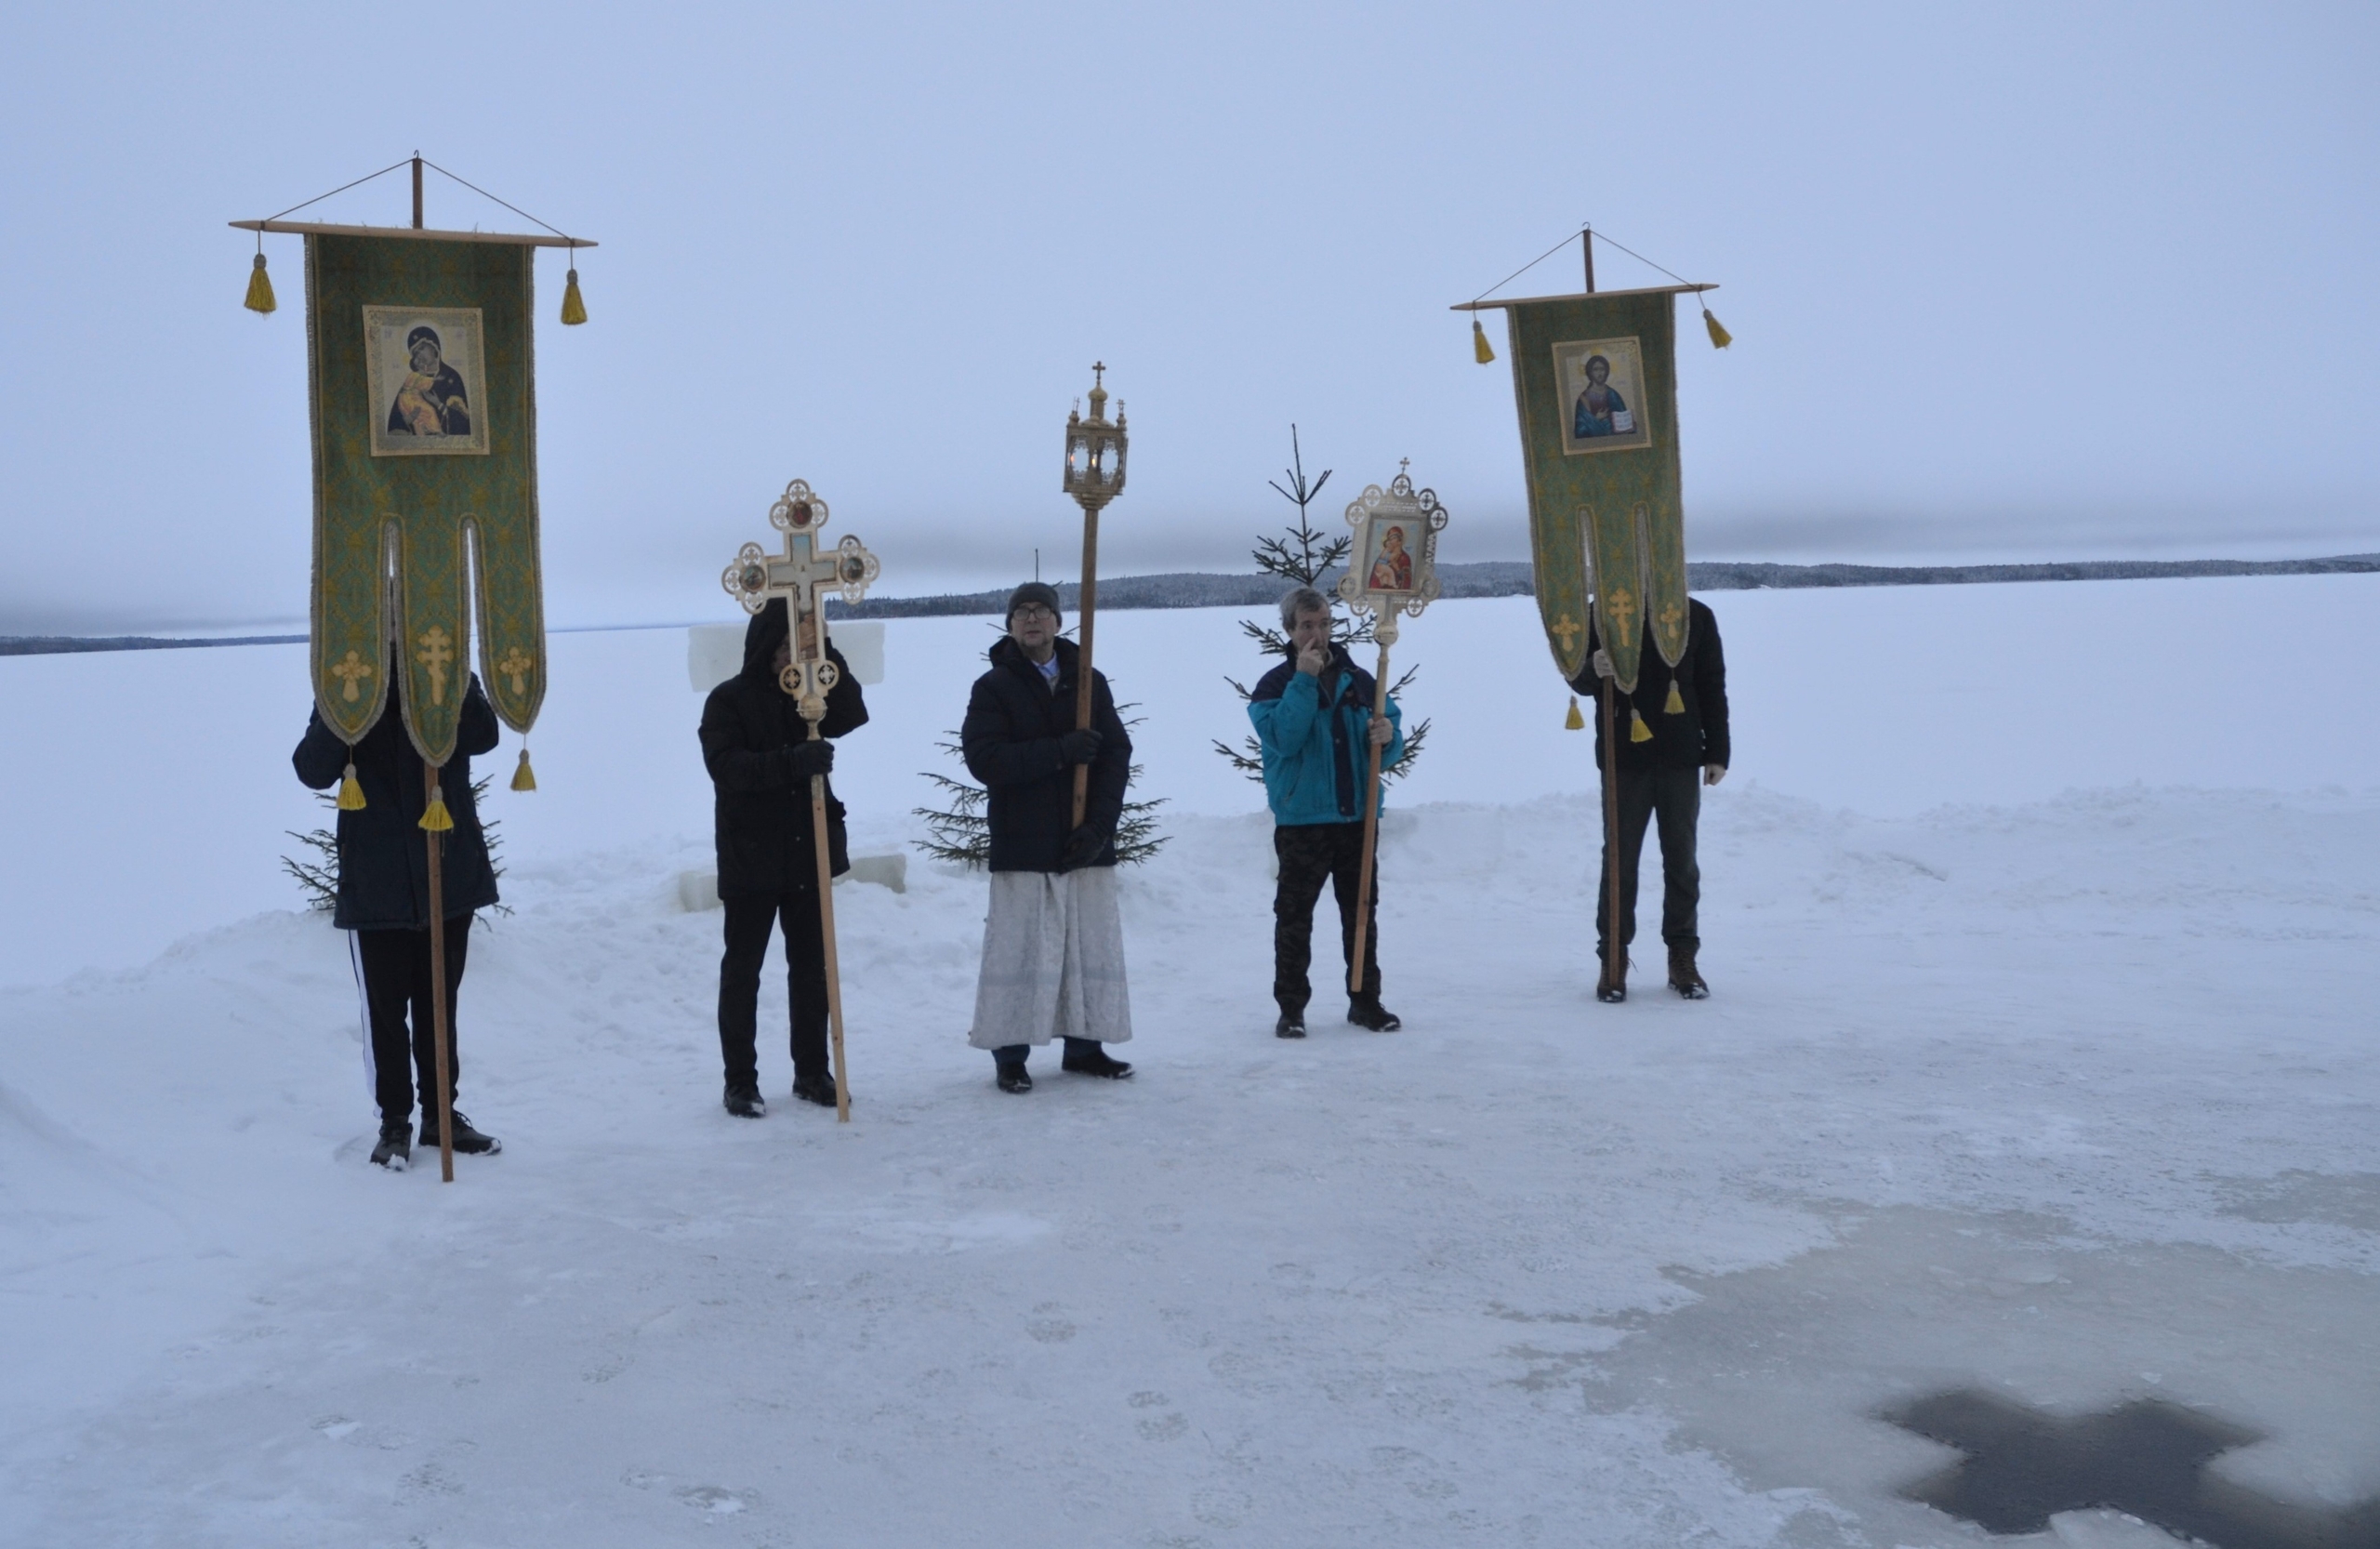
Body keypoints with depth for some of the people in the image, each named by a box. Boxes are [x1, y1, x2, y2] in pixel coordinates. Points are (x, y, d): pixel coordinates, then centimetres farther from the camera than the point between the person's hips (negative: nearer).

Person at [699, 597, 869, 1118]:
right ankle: (740, 1081, 11)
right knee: (742, 971, 4)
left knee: (811, 967, 10)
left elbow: (854, 720, -9)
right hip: (750, 860, -4)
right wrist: (793, 761, -32)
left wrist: (825, 653, -16)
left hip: (809, 854, 4)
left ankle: (812, 1071, 21)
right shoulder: (729, 700, -6)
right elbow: (725, 764, -19)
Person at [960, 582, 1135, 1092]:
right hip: (1022, 846, -3)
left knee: (1093, 946, 7)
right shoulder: (993, 687, 0)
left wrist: (1099, 824, -9)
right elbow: (984, 760, -12)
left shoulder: (1089, 682, 9)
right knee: (1020, 949, -3)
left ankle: (1085, 1045, 19)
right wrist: (1061, 751, -20)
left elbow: (1117, 755, 3)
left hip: (1088, 844, 3)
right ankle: (1010, 1055, 7)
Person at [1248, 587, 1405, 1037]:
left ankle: (1366, 1000, 20)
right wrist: (1304, 679, -20)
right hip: (1302, 819, -3)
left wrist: (1388, 737, -13)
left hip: (1357, 817, 4)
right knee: (1294, 917, 0)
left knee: (1361, 913, 10)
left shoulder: (1359, 680, 10)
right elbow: (1283, 738, -19)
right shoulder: (1274, 685, -1)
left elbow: (1390, 747, 11)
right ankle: (1291, 1007, 6)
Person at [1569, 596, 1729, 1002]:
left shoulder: (1695, 616, 5)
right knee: (1620, 858, 2)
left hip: (1680, 758, 2)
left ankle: (1683, 958, 16)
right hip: (1624, 757, -1)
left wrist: (1717, 751, 4)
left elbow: (1712, 687, 9)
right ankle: (1613, 960, 9)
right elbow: (1577, 677, 3)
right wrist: (1594, 672, -22)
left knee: (1681, 860, 7)